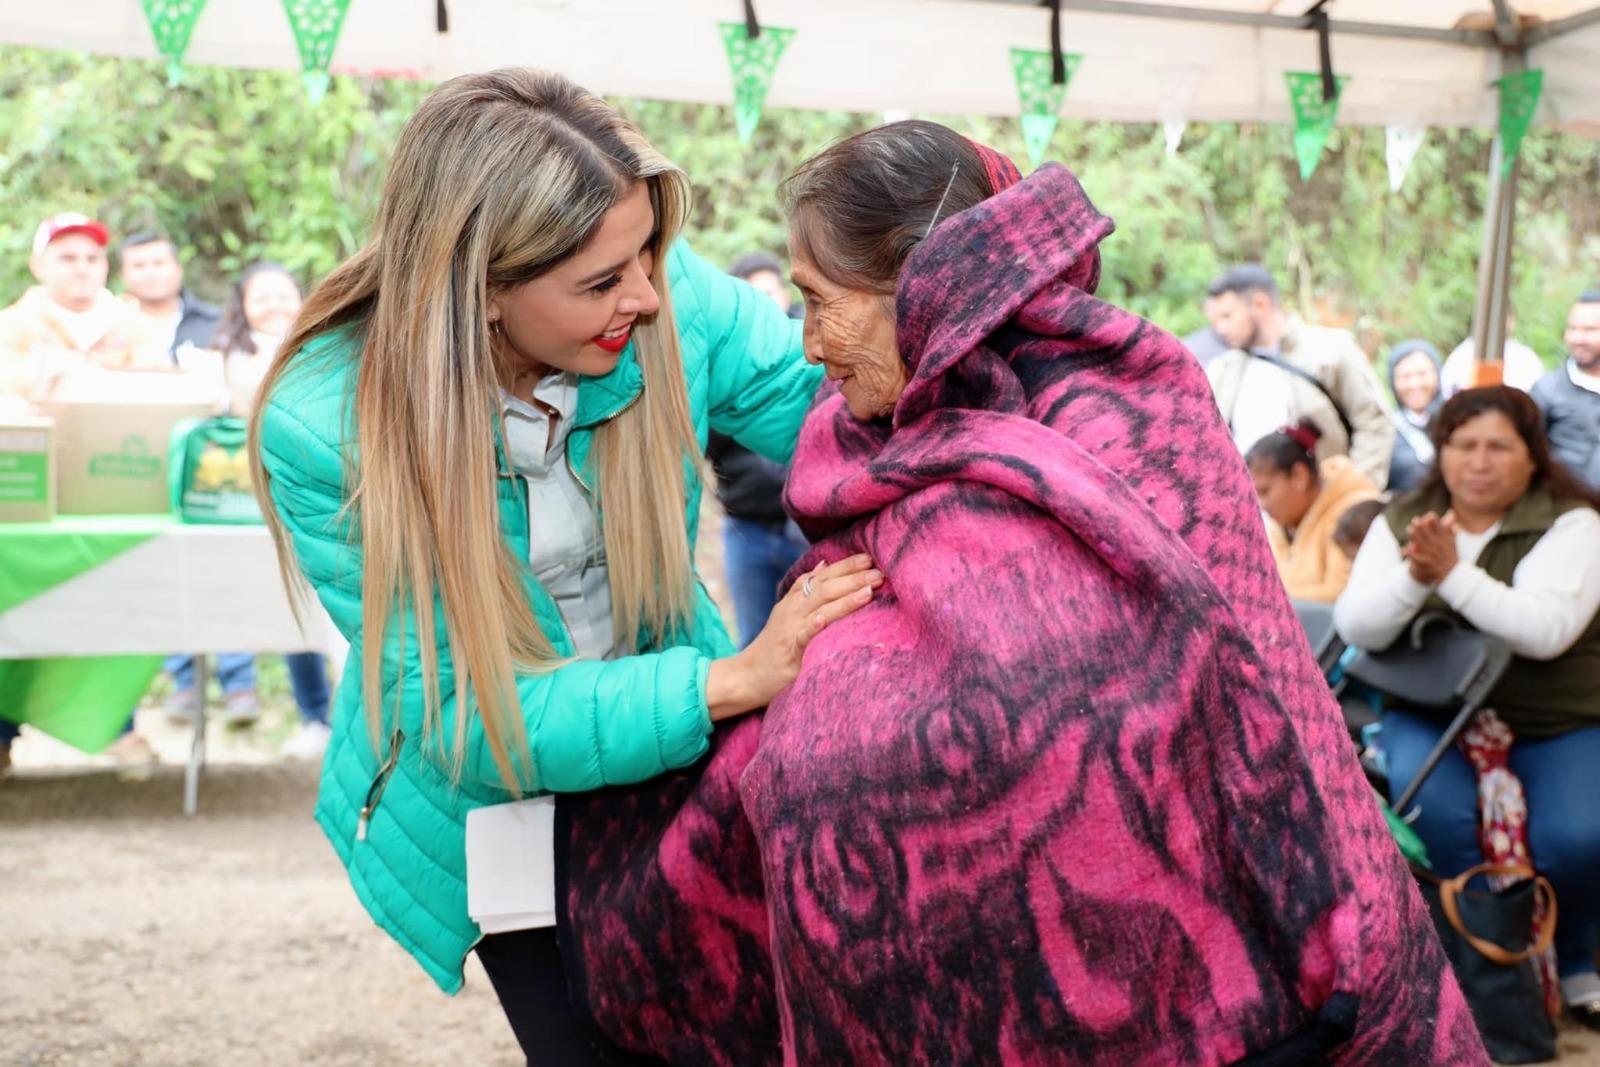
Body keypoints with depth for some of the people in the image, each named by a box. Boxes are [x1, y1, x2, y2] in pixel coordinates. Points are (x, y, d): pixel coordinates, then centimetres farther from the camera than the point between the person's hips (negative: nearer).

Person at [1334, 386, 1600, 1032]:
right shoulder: (1403, 523, 2)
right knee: (1431, 801, -30)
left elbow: (1545, 631, -24)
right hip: (1435, 712, 2)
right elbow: (1357, 630, -10)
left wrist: (1453, 573, -31)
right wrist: (1413, 576, -29)